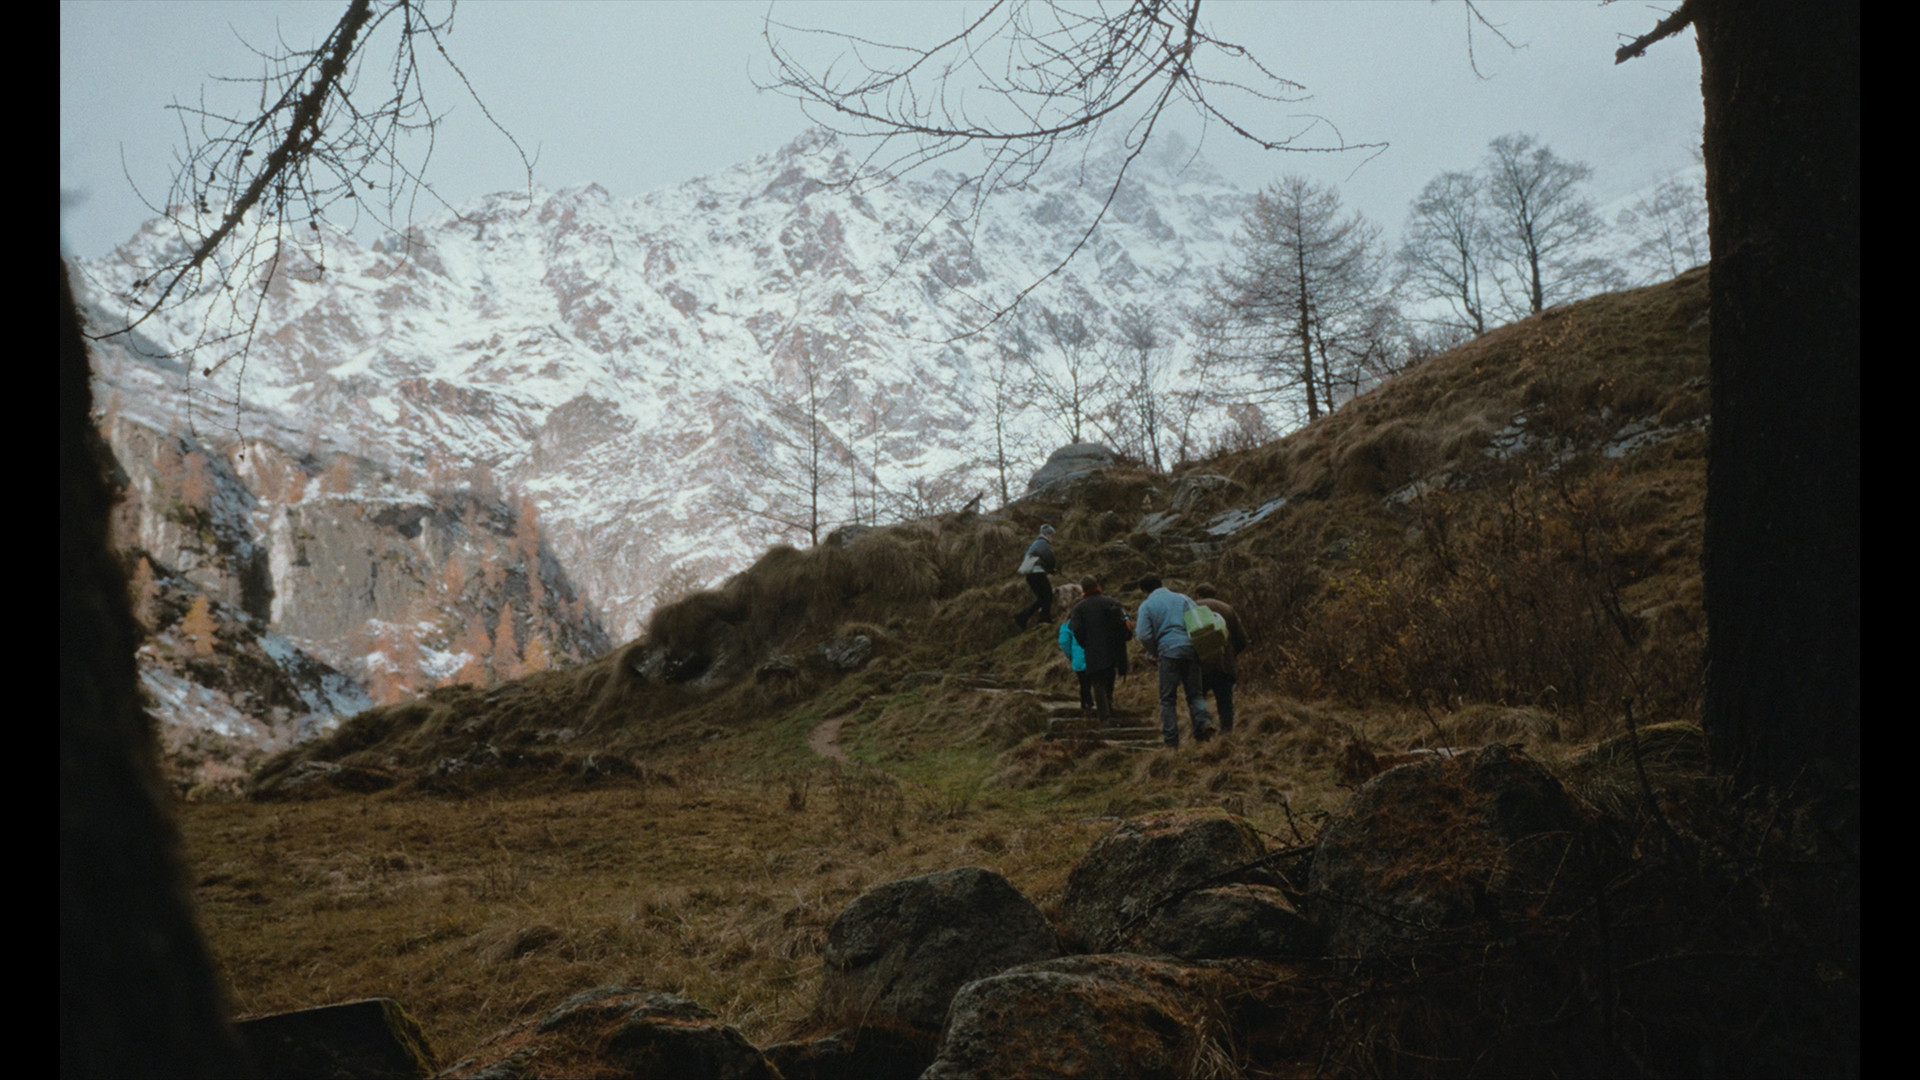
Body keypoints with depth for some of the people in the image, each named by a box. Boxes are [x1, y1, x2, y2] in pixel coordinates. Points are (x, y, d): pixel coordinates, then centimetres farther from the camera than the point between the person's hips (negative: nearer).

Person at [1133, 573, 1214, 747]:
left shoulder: (1147, 605, 5)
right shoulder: (1183, 599, 14)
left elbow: (1144, 635, -6)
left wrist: (1153, 653, 10)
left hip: (1168, 651, -3)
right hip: (1191, 648, 3)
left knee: (1168, 699, 5)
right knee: (1194, 693, 11)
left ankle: (1171, 740, 3)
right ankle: (1203, 721, -15)